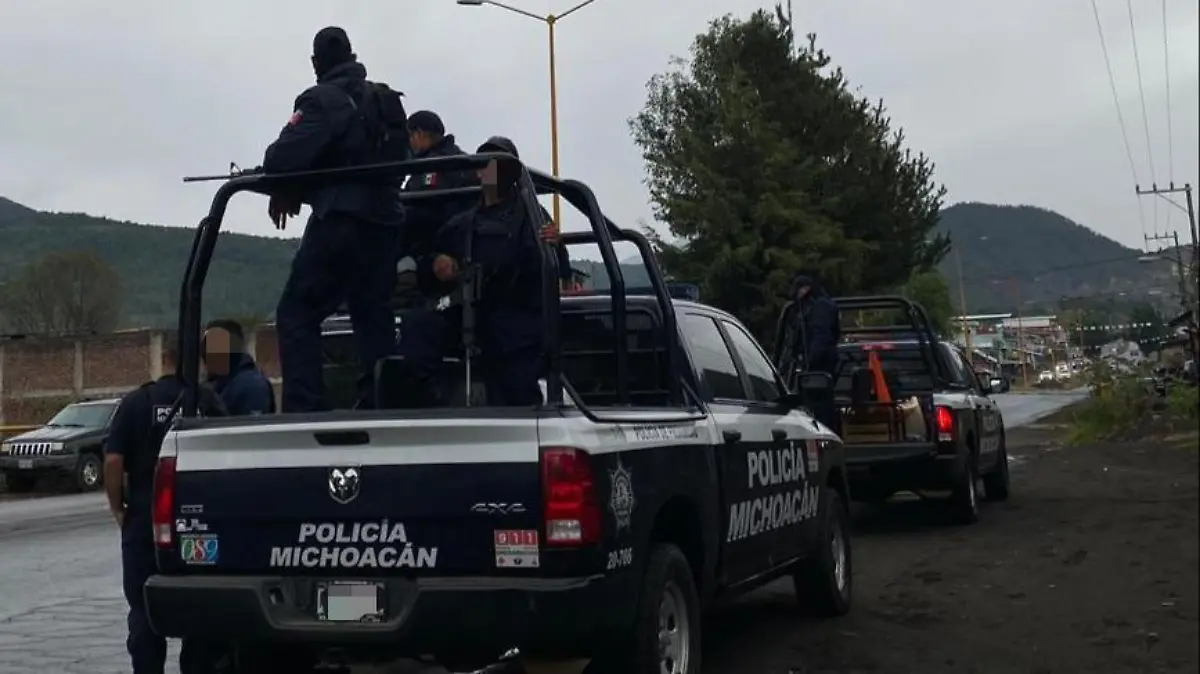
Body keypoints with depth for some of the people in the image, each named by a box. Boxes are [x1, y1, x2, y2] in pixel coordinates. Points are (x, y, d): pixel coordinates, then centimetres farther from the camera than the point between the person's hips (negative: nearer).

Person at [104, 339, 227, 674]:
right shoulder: (209, 401, -3)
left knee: (145, 608, 7)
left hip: (144, 518, -1)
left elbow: (113, 460, -8)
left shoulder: (136, 401, -3)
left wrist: (117, 507, 4)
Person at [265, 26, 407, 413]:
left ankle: (305, 408, -13)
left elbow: (285, 157, -18)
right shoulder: (387, 101, 19)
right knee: (374, 315, 14)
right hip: (385, 221, 8)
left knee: (296, 312, -3)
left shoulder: (322, 101, -6)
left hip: (341, 221, -7)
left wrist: (282, 192, 5)